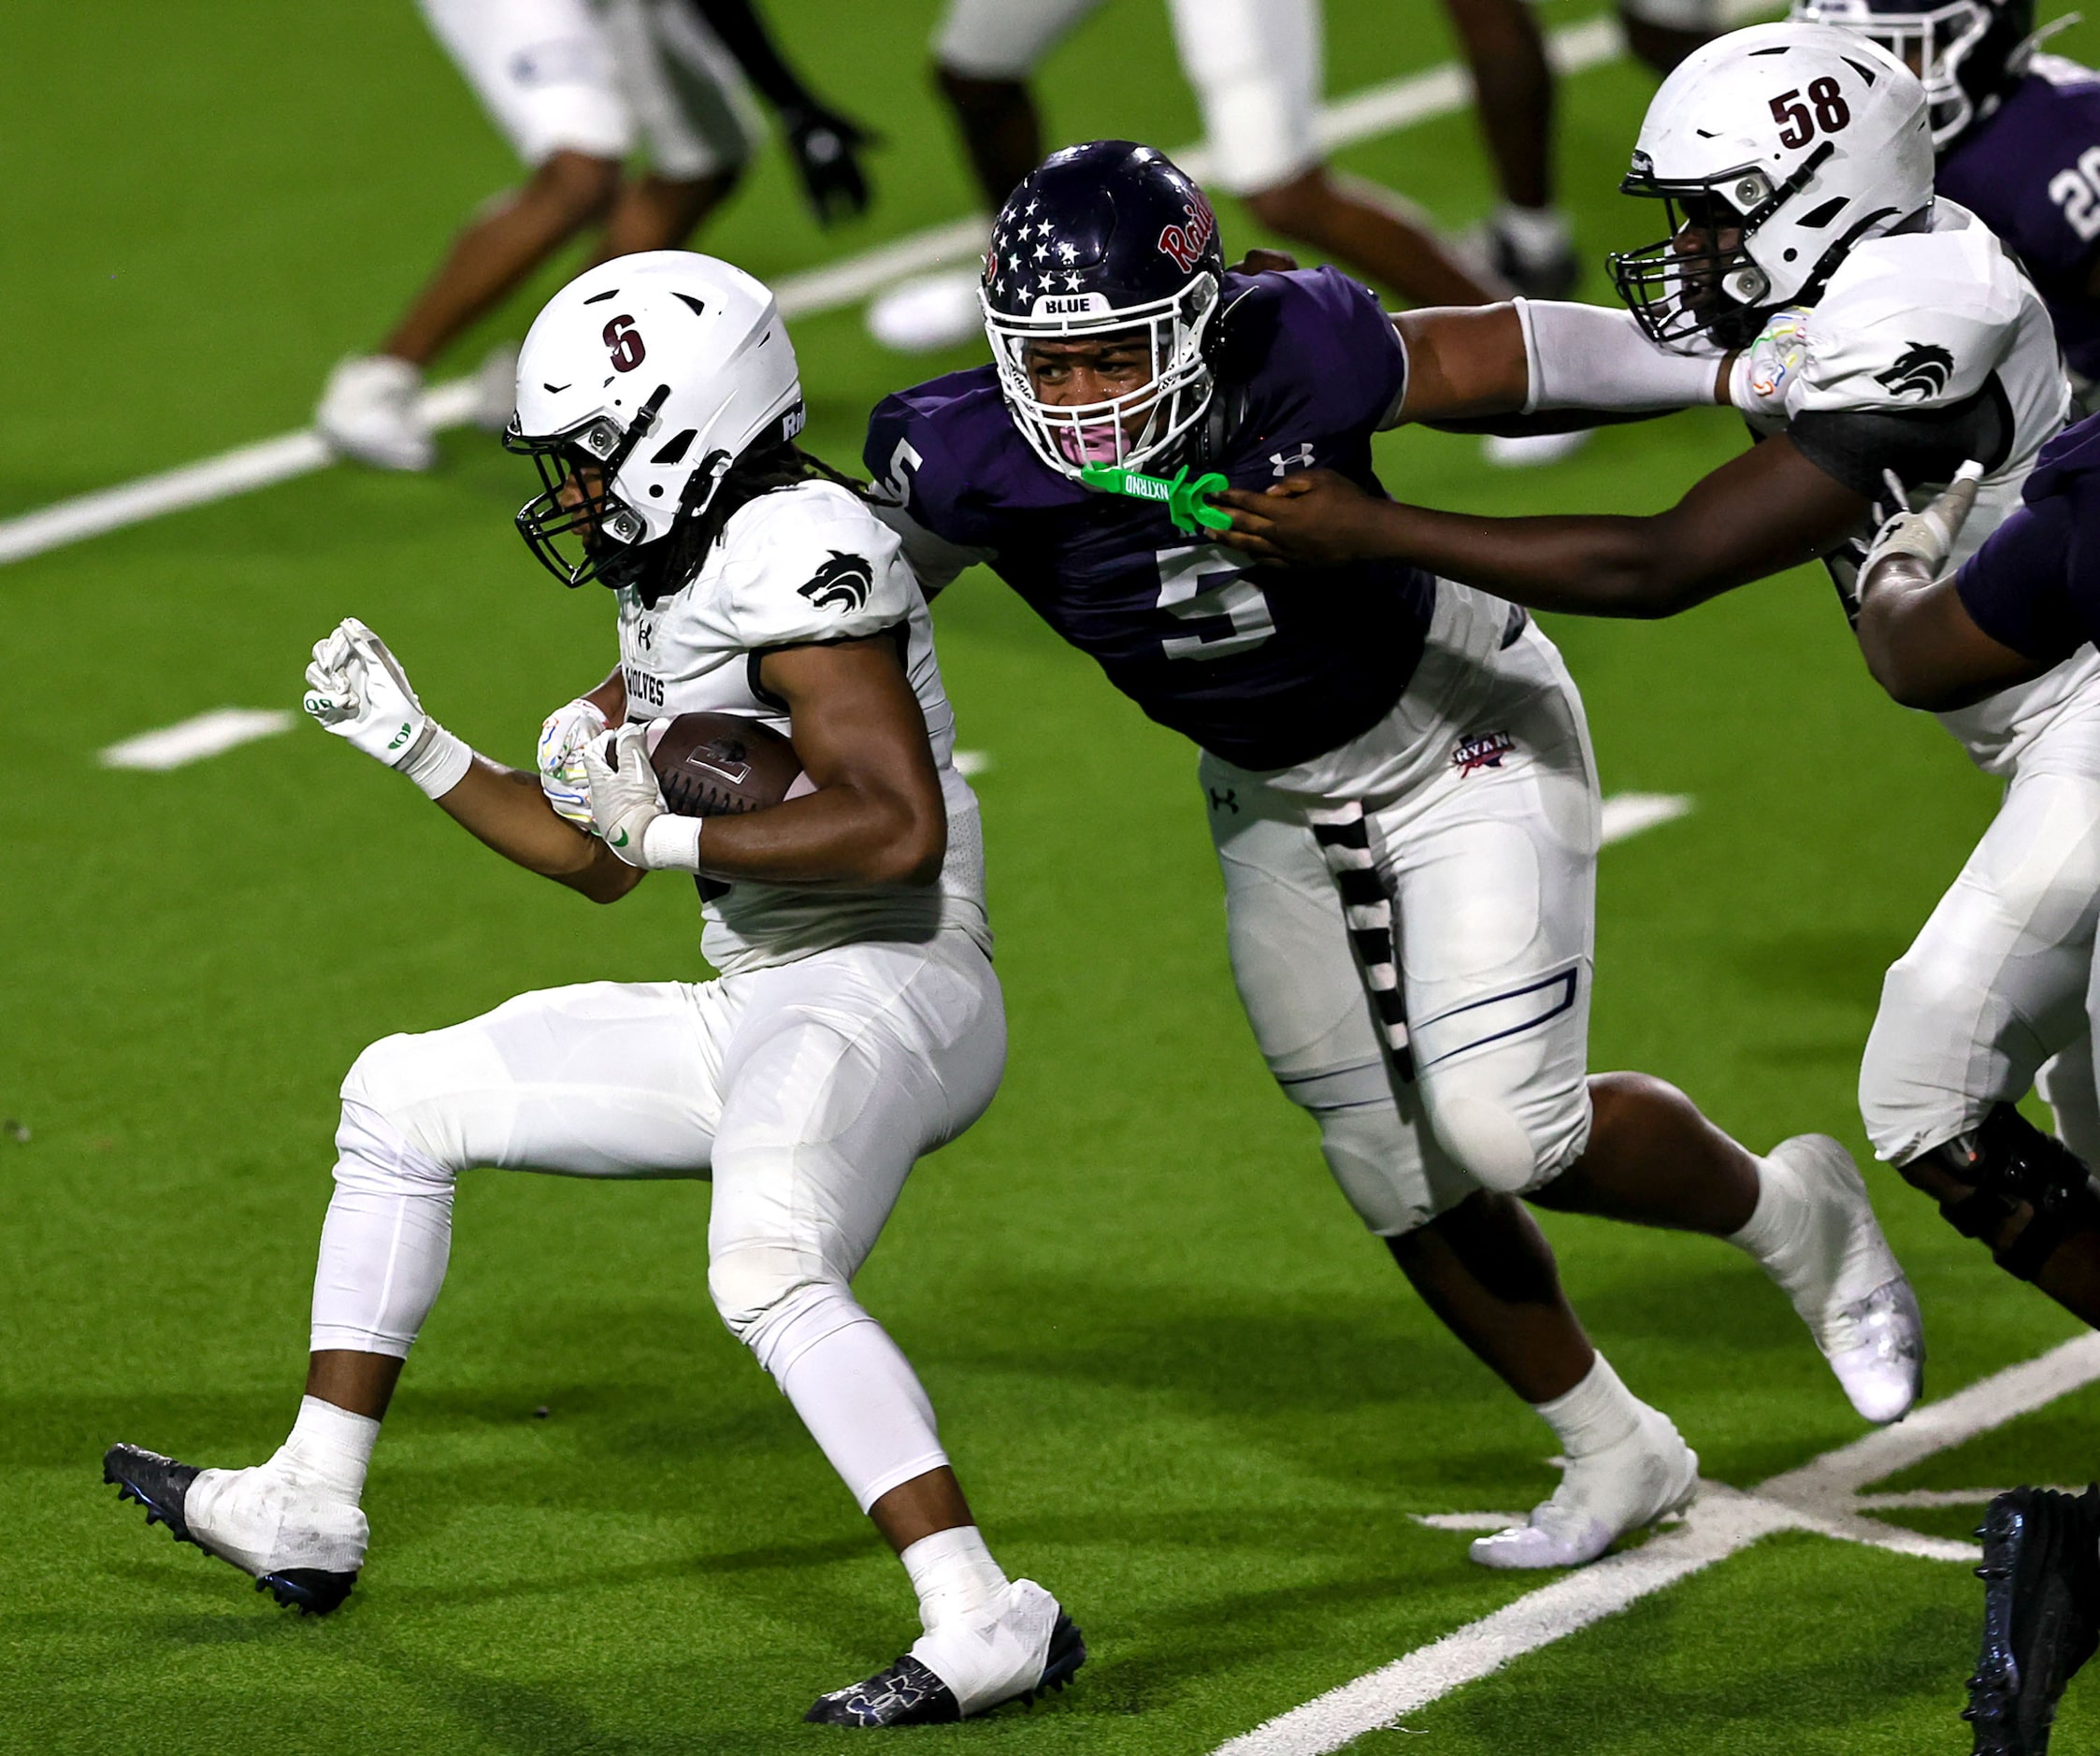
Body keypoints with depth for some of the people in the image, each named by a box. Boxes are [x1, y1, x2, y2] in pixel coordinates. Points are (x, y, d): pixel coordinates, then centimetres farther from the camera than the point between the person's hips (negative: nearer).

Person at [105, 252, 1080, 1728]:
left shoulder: (793, 558, -16)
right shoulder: (675, 587, 16)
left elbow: (898, 828, -26)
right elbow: (595, 858, 27)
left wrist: (676, 834, -19)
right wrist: (413, 747, 19)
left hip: (885, 992, -11)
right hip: (763, 1014, 11)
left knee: (772, 1272, -38)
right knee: (404, 1099, 19)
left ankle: (988, 1625, -41)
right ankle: (310, 1511, 26)